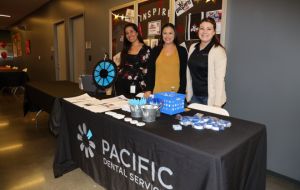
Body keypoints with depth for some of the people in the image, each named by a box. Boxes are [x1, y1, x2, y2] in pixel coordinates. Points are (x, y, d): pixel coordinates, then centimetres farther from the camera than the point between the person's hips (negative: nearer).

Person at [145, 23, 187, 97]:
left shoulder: (182, 50, 3)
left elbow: (183, 73, 1)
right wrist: (149, 89, -2)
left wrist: (181, 92, -7)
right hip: (157, 92, 2)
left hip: (175, 92, -1)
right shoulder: (155, 50, 8)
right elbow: (151, 72, 7)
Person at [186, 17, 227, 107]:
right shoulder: (193, 47, 7)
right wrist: (188, 93, 10)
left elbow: (220, 78, -15)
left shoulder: (218, 50, -11)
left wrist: (217, 103, -19)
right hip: (194, 96, 5)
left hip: (210, 97, -5)